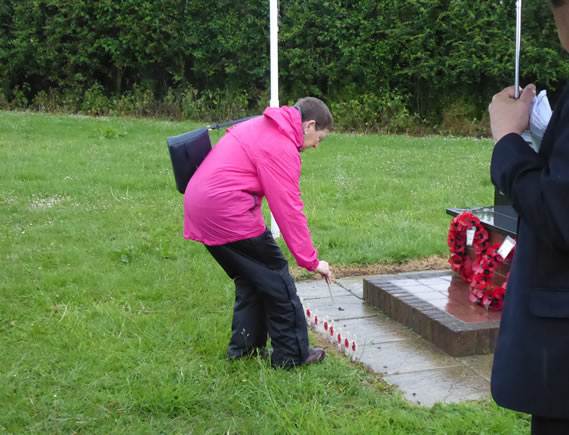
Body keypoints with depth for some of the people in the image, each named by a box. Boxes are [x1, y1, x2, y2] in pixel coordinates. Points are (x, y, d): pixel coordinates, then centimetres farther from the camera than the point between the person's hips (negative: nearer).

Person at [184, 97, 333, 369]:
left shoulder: (261, 126, 17)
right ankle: (292, 354, 8)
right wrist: (312, 261, -8)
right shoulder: (281, 147, -14)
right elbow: (289, 211, -14)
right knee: (276, 279, 1)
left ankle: (243, 347, 26)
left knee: (251, 278, 20)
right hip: (227, 213, -10)